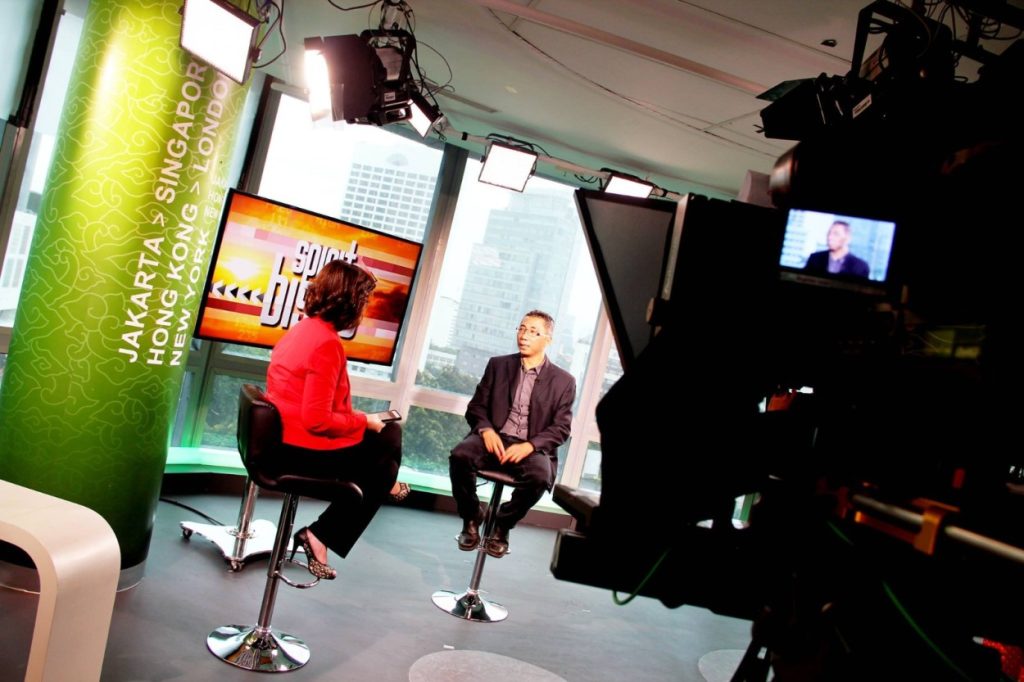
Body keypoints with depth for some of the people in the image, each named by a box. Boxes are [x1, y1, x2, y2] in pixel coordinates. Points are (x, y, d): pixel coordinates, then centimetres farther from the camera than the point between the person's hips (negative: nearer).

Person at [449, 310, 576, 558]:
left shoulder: (563, 381, 5)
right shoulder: (498, 364, 12)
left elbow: (561, 428, 1)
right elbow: (476, 406, 11)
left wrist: (529, 445, -17)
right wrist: (486, 429, -12)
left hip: (532, 448, -1)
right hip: (494, 438, 2)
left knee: (540, 476, -35)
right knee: (460, 455, -30)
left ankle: (502, 526, -7)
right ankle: (471, 521, -6)